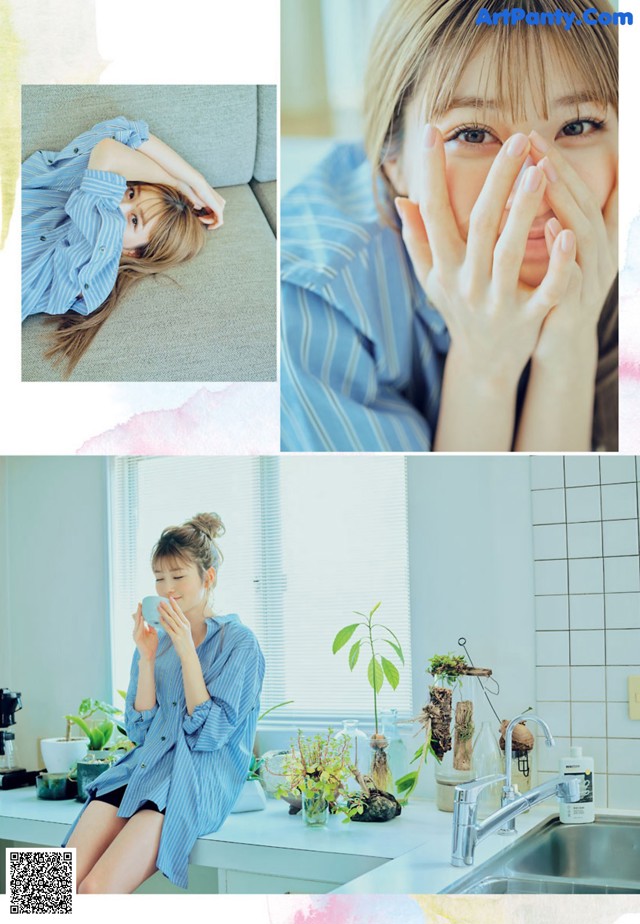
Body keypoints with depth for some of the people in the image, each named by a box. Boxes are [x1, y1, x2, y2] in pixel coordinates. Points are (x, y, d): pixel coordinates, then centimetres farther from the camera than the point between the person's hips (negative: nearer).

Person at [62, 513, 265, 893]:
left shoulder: (239, 643, -1)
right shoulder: (155, 640, 15)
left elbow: (209, 734, -8)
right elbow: (140, 731, 9)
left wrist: (186, 650, -13)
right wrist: (147, 657, -1)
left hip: (196, 781, -5)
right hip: (142, 770, 5)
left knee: (97, 887, -26)